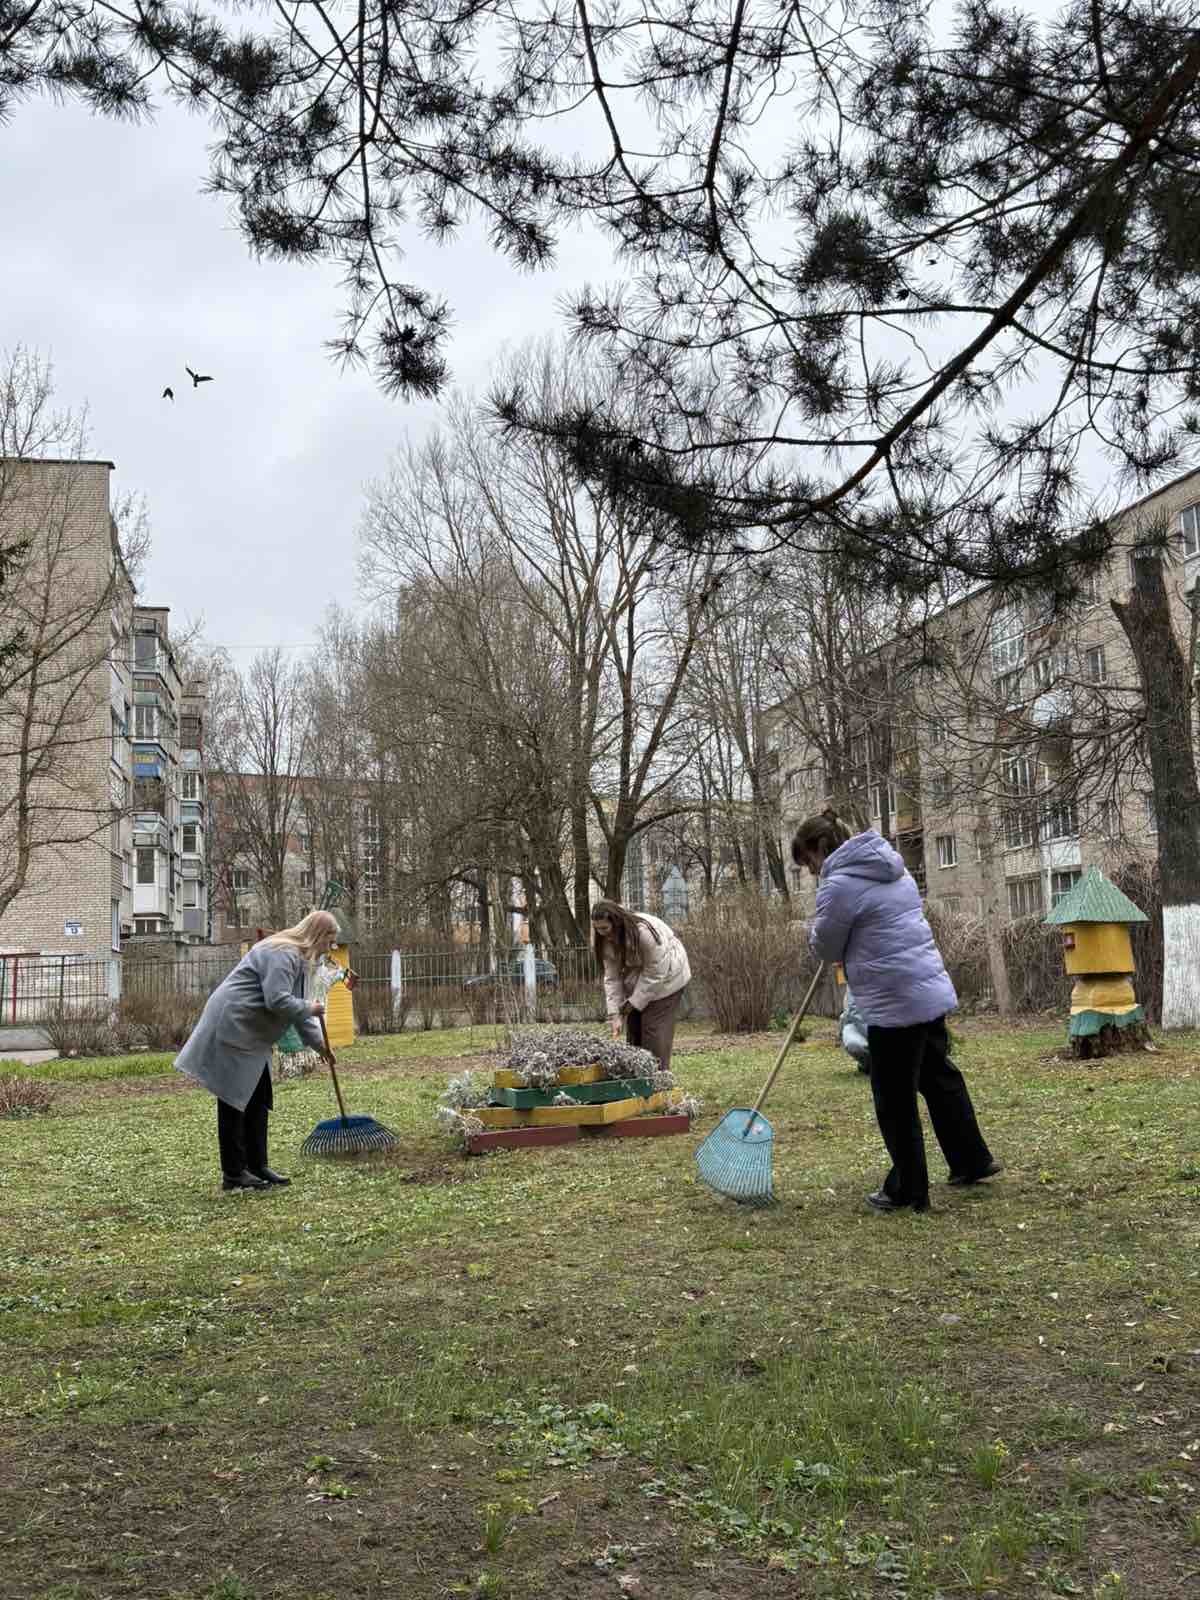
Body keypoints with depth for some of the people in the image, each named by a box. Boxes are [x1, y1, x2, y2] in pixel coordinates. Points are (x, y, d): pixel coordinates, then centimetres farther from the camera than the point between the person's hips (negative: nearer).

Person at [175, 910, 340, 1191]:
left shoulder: (295, 957, 15)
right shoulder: (282, 954, -19)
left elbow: (296, 1005, 22)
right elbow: (277, 1001, -28)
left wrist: (318, 1042, 19)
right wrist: (308, 1009, -12)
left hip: (251, 1038, 11)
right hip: (232, 1032, -11)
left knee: (258, 1102, 13)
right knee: (234, 1102, -5)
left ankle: (257, 1166, 20)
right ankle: (233, 1173, 1)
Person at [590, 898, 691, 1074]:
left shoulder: (644, 931, -35)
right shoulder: (606, 940, -14)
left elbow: (655, 972, -26)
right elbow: (612, 977, -12)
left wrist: (634, 1002, -22)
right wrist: (614, 1014, -19)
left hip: (664, 978, -7)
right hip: (638, 979, 7)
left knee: (654, 1028, -13)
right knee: (634, 1028, 3)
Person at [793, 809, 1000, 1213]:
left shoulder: (839, 885, -16)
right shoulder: (892, 868, 12)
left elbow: (826, 948, -4)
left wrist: (819, 928, 15)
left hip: (895, 1004, -9)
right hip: (932, 991, 9)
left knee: (895, 1100, 4)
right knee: (939, 1077, 23)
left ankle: (907, 1190, 14)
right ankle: (972, 1161, 35)